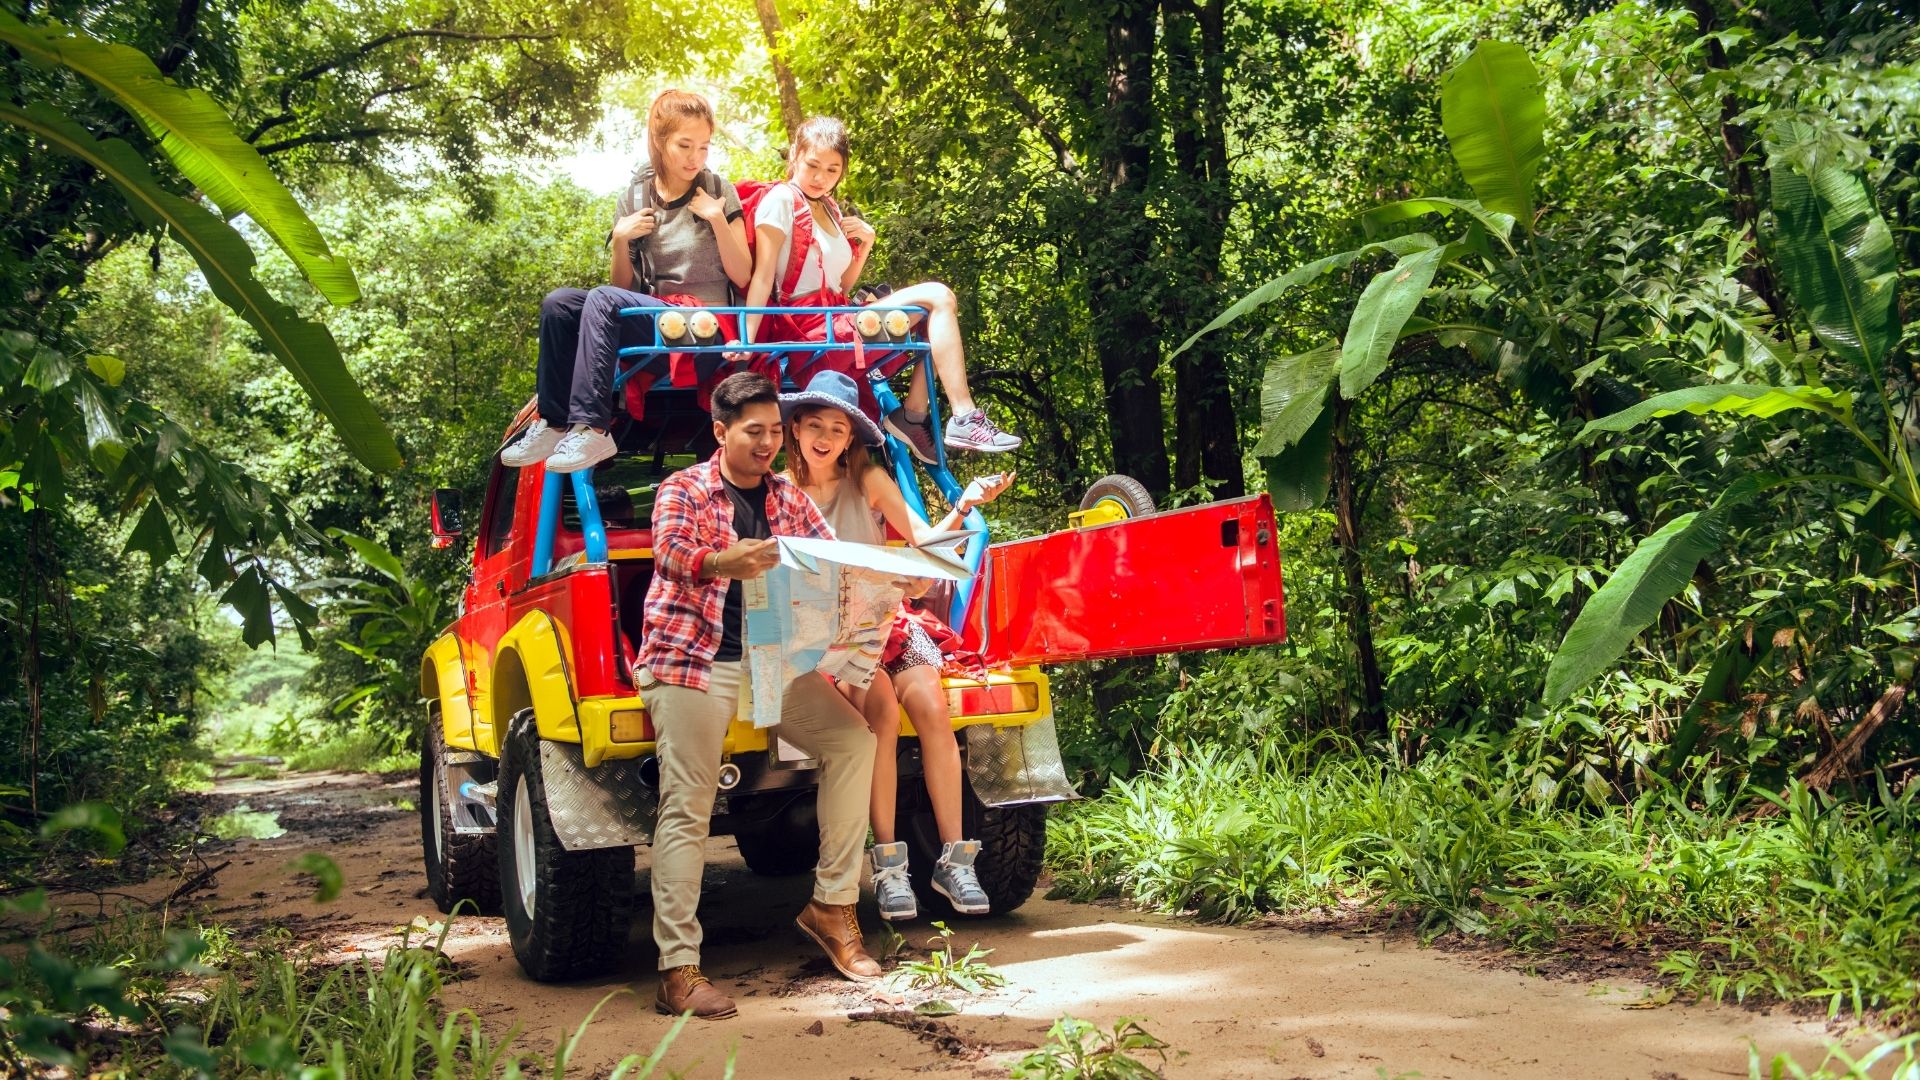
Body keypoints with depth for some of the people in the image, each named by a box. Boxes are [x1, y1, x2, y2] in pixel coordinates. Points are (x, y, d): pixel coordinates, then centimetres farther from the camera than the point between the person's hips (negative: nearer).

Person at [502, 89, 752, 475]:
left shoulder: (719, 193, 1)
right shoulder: (636, 196, 10)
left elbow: (742, 277, -2)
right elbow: (623, 286, 11)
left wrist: (718, 220, -15)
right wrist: (621, 240, -7)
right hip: (648, 317, 5)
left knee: (603, 300, -29)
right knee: (558, 304, -19)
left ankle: (592, 430, -35)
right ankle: (553, 424, -17)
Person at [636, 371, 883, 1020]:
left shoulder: (789, 500, 17)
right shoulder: (683, 490, 1)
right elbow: (669, 552, -19)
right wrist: (724, 563, -41)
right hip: (691, 661, -5)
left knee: (852, 738, -8)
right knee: (686, 809, -13)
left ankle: (831, 906, 3)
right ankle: (677, 972, -16)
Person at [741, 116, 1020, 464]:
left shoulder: (829, 209, 19)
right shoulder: (781, 200, -7)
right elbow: (763, 276, -14)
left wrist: (865, 244, 0)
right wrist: (747, 340, -24)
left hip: (835, 316, 9)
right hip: (807, 326, -9)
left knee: (939, 302, 8)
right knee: (937, 298, -14)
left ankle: (913, 415, -5)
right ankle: (964, 419, -19)